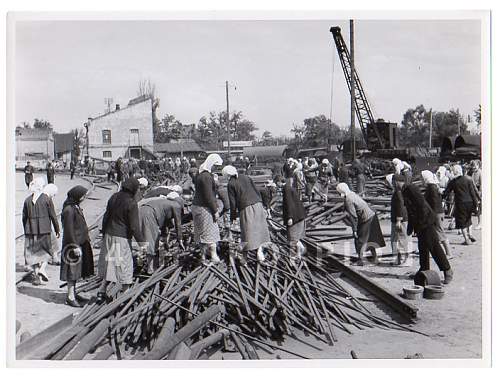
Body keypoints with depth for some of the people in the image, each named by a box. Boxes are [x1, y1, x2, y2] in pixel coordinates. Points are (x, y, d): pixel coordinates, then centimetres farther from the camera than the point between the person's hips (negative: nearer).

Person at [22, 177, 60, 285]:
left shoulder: (27, 200, 3)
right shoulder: (47, 199, -7)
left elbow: (24, 217, 7)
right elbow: (53, 216, -5)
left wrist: (26, 230, 19)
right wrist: (57, 230, 3)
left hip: (30, 230, 3)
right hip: (44, 229, -3)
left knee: (33, 253, 9)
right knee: (45, 251, 13)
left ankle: (36, 275, 10)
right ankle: (42, 268, -7)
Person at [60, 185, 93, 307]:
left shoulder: (76, 207, 9)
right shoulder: (69, 210, -20)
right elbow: (69, 230, -22)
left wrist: (86, 237, 22)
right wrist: (75, 246, -22)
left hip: (80, 242, 10)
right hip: (73, 243, -10)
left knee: (77, 269, 17)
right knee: (73, 269, -2)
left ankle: (73, 293, 28)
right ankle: (70, 297, 6)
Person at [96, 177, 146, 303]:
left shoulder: (114, 197, 5)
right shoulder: (131, 203, -16)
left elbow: (106, 217, 13)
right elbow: (134, 225, -17)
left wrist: (104, 233, 24)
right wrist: (141, 242, -9)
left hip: (109, 235, 7)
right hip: (122, 237, -6)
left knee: (109, 264, 15)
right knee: (124, 265, 5)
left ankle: (102, 292, 14)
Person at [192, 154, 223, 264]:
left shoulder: (200, 173, 12)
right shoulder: (206, 176, -21)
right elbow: (209, 196, -21)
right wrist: (215, 211, -15)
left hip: (197, 205, 10)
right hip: (204, 208, -10)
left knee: (203, 233, 14)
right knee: (210, 232, -3)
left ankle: (203, 256, 21)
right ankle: (214, 256, 2)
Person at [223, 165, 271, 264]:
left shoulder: (231, 184, 0)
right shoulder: (246, 177, 13)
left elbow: (232, 202, -1)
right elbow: (257, 191, 13)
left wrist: (232, 216, 9)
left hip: (245, 208, -4)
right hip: (257, 204, 4)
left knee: (247, 231, 1)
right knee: (259, 229, 13)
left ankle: (244, 257, 8)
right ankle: (259, 250, 6)